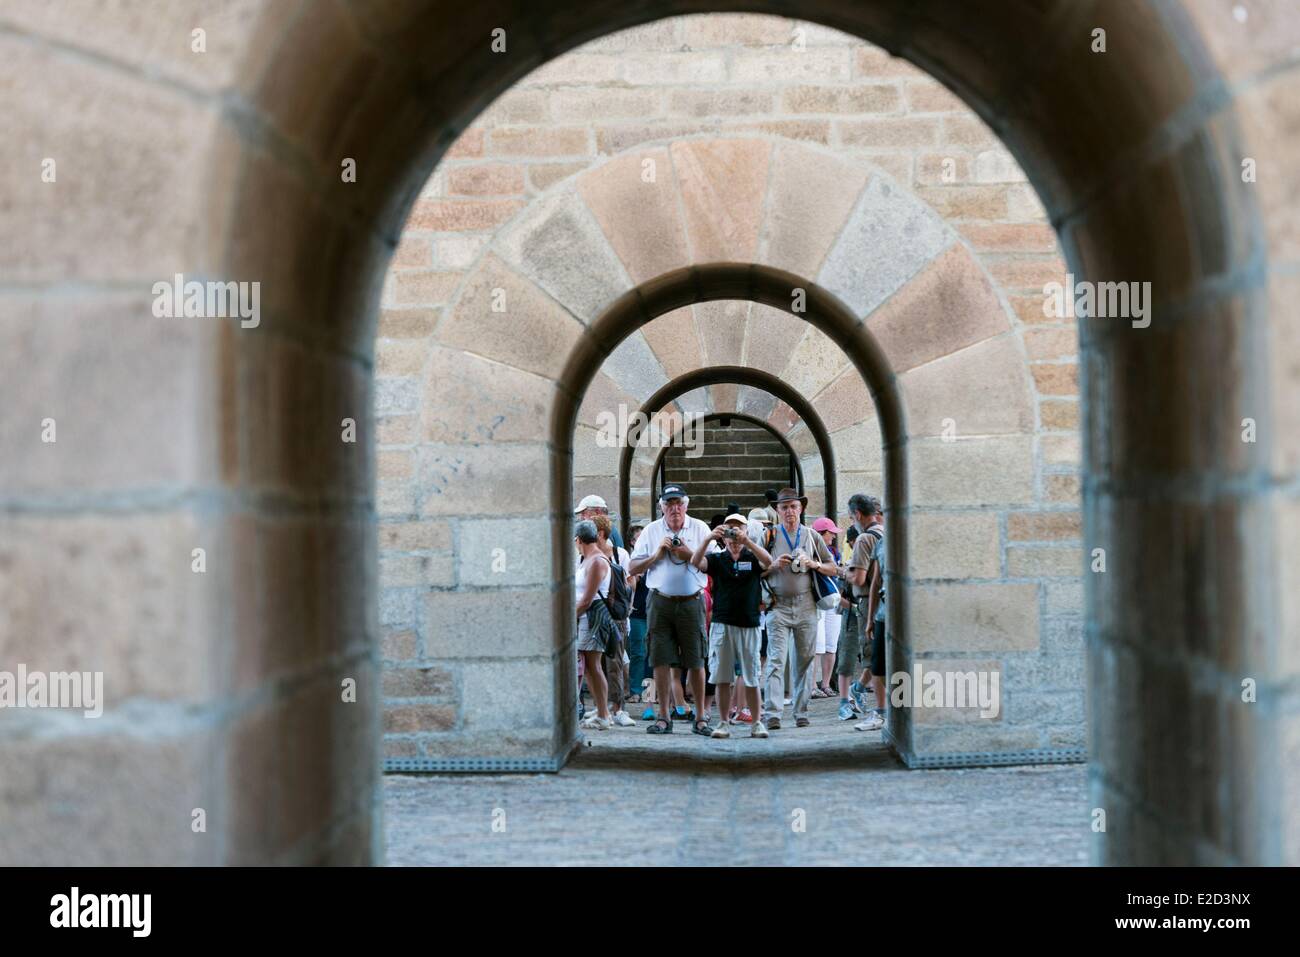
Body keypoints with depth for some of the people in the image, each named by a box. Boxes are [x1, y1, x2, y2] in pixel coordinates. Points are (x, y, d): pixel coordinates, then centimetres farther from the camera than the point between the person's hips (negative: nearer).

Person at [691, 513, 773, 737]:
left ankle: (757, 723, 11)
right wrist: (708, 538, -27)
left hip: (749, 625, -1)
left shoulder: (752, 558, 5)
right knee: (722, 678, 3)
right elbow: (695, 562, -11)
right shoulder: (717, 559, 7)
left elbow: (768, 561, -17)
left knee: (751, 679, 3)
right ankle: (723, 723, 9)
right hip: (722, 624, 1)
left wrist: (745, 540, -29)